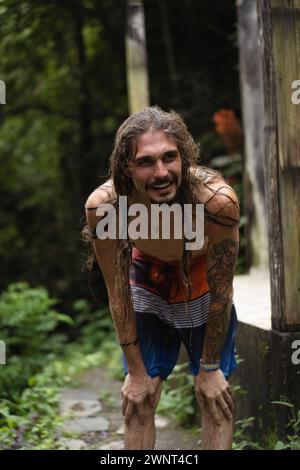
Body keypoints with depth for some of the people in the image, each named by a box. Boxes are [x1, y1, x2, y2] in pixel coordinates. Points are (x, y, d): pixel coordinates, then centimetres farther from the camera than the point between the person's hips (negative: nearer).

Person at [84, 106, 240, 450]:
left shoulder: (217, 200, -38)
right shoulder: (103, 206, -34)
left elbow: (221, 291, -23)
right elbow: (118, 295, -19)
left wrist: (209, 368, -12)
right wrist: (137, 372, -9)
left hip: (202, 280, -1)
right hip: (147, 278, 1)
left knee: (215, 397, 2)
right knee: (138, 400, 3)